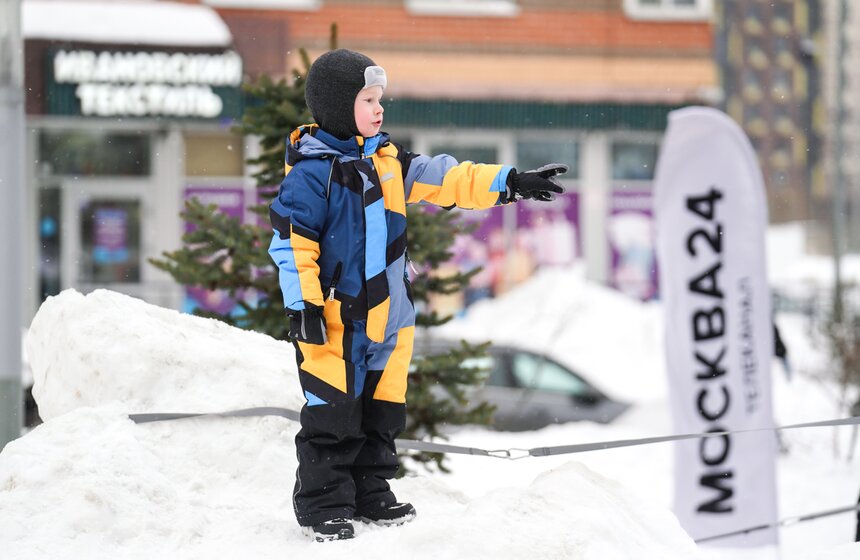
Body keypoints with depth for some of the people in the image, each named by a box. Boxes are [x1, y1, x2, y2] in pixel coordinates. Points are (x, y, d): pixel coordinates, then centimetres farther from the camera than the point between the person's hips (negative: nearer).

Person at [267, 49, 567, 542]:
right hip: (334, 317, -8)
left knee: (382, 410, 13)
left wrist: (510, 184, 5)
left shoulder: (388, 162, 10)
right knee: (332, 414, -2)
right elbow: (291, 241, -15)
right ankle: (323, 504, 6)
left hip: (386, 314, 8)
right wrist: (303, 306, -18)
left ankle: (371, 492, 25)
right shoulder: (312, 172, -14)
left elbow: (447, 179, 12)